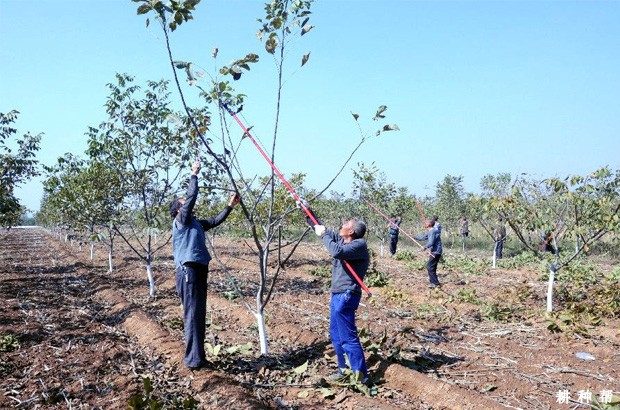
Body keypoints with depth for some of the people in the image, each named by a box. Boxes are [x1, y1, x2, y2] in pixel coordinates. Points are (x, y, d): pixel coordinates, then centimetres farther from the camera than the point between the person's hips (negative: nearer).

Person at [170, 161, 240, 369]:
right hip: (189, 272, -9)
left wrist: (230, 206, 25)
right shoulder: (181, 221, -4)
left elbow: (215, 221, 28)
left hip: (198, 271, 9)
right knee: (192, 315, -8)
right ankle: (193, 359, -5)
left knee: (199, 314, 12)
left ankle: (198, 356, 21)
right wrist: (194, 174, -6)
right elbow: (191, 196, -13)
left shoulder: (195, 223, 19)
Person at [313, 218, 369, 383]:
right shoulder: (341, 240, 9)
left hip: (345, 297, -10)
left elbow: (337, 252, -32)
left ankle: (360, 376, 2)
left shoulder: (359, 244, -15)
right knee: (336, 335, 19)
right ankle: (344, 370, 30)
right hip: (338, 296, 10)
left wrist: (323, 235, -20)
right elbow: (321, 227, 19)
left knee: (348, 338, -6)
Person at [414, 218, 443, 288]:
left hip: (435, 252, -10)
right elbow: (423, 237, 25)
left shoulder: (433, 232, -19)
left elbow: (431, 243, -27)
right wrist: (414, 237, 27)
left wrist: (425, 246, -10)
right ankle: (433, 281, 29)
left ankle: (436, 283, -8)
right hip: (435, 252, 10)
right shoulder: (431, 231, 13)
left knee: (430, 267, -9)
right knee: (431, 267, 18)